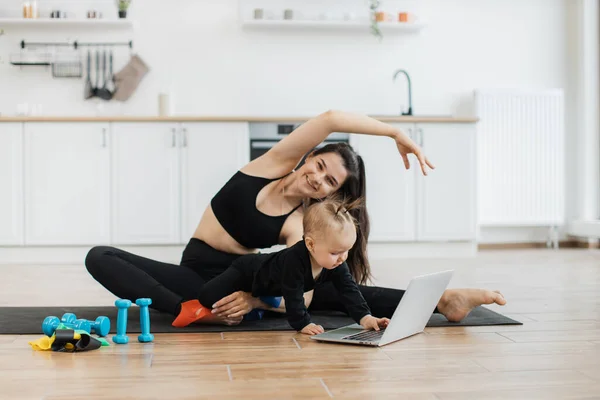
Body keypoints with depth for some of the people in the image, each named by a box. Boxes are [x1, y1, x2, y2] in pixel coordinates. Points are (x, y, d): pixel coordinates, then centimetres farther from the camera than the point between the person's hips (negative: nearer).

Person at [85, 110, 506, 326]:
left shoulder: (300, 224, -12)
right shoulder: (274, 165, -11)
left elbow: (301, 297, -25)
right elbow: (330, 118, -25)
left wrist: (254, 299, -43)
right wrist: (395, 132, -23)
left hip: (244, 279, -1)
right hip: (196, 274, 1)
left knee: (332, 289, -22)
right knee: (99, 258, -22)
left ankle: (442, 300, -21)